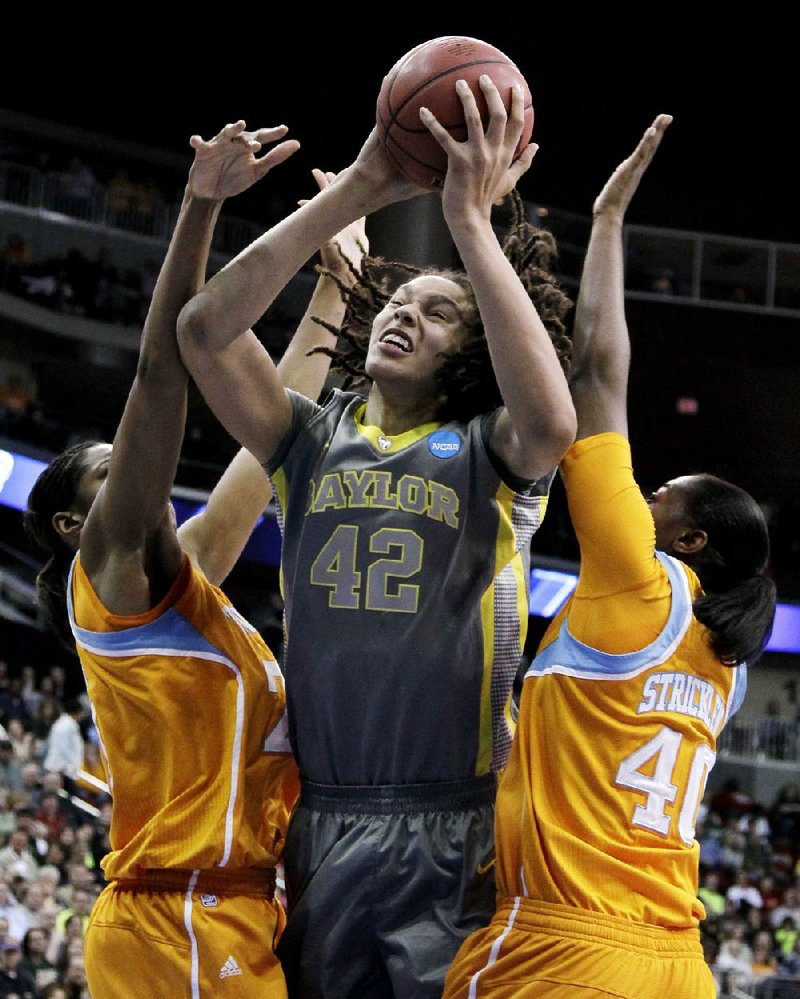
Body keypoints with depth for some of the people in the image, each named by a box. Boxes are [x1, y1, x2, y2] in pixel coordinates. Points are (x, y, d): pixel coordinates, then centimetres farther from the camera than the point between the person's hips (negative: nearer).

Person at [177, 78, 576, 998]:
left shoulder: (487, 452, 3)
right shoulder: (315, 440, 12)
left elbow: (551, 421, -22)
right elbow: (204, 328, -3)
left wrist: (471, 222, -20)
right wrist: (355, 192, -9)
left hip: (451, 832, -3)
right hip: (317, 819, 3)